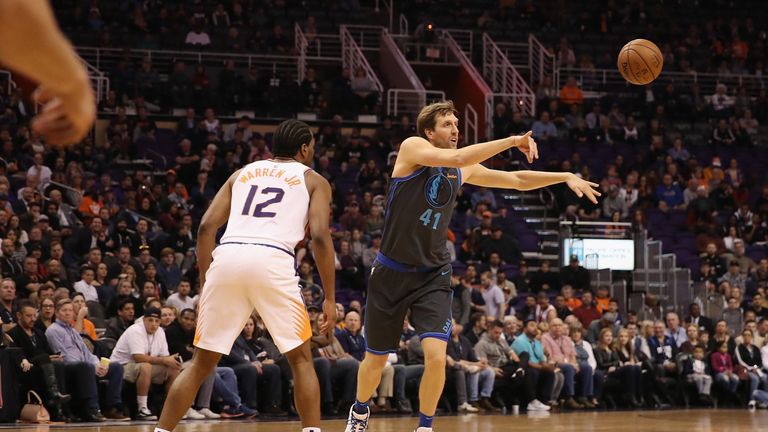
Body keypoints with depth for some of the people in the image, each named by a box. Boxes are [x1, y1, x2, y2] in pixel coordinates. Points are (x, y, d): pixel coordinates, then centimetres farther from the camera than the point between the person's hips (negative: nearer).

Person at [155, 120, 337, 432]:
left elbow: (206, 227, 17)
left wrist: (205, 283, 22)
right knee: (301, 359, 13)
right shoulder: (313, 180, 20)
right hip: (272, 261, -3)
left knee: (202, 363, 14)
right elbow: (320, 237, 4)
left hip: (227, 257, 3)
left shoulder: (243, 173, 29)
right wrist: (330, 298, 7)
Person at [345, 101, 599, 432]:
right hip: (392, 272, -3)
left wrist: (566, 177, 0)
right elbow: (457, 158, -29)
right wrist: (512, 141, -26)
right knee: (376, 360, 10)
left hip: (433, 275, 3)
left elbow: (516, 180, 11)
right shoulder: (412, 148, -12)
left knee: (436, 357, -17)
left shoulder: (463, 171, 5)